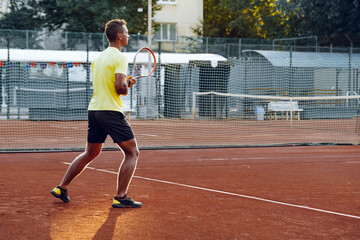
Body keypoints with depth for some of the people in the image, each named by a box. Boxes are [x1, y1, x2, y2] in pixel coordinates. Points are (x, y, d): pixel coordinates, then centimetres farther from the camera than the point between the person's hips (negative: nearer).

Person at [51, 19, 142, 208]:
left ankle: (62, 188, 23)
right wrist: (127, 86, 2)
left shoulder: (99, 57, 16)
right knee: (132, 152, -1)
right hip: (111, 112, -8)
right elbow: (120, 87, -21)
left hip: (94, 110, 8)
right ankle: (120, 197, -6)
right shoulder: (119, 57, -11)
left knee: (90, 153, 21)